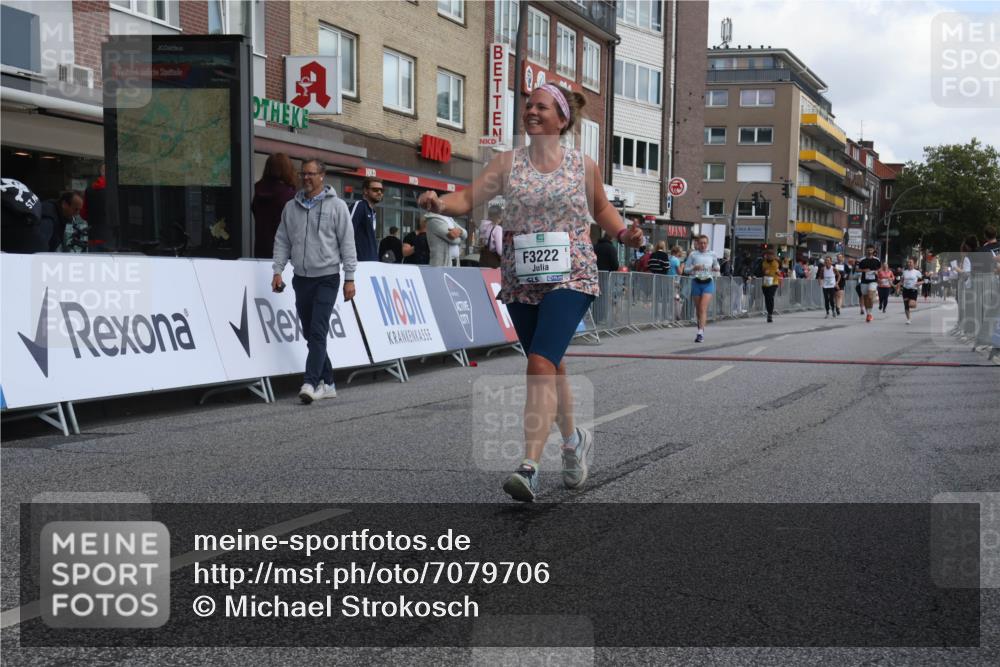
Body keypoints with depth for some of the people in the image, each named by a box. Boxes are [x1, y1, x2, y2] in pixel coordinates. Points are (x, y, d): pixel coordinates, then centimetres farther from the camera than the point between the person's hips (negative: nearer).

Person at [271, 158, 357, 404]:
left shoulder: (336, 206, -1)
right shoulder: (291, 207, 11)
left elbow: (347, 243, -3)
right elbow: (282, 241, 14)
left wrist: (350, 278, -7)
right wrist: (278, 270, 2)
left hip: (326, 277, -5)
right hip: (301, 278, 5)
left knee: (318, 332, -14)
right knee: (310, 334, 7)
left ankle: (310, 383, -18)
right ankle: (327, 383, 15)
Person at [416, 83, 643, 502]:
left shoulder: (583, 165, 3)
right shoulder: (508, 163, 5)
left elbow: (601, 208, 18)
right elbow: (469, 197, -4)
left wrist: (622, 233, 0)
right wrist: (440, 203, -24)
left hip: (570, 279, -3)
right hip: (520, 281, 3)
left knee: (541, 364, -20)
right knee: (550, 366, 16)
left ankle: (529, 467, -25)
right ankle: (573, 440, 41)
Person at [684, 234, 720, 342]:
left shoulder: (712, 254, 6)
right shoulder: (693, 254, 3)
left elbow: (717, 267, 20)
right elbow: (686, 269, 5)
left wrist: (716, 269, -3)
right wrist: (694, 268, -14)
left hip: (708, 283, -1)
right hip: (696, 283, 1)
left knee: (703, 309, -15)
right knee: (698, 309, 9)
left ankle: (700, 332, -22)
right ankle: (701, 328, 29)